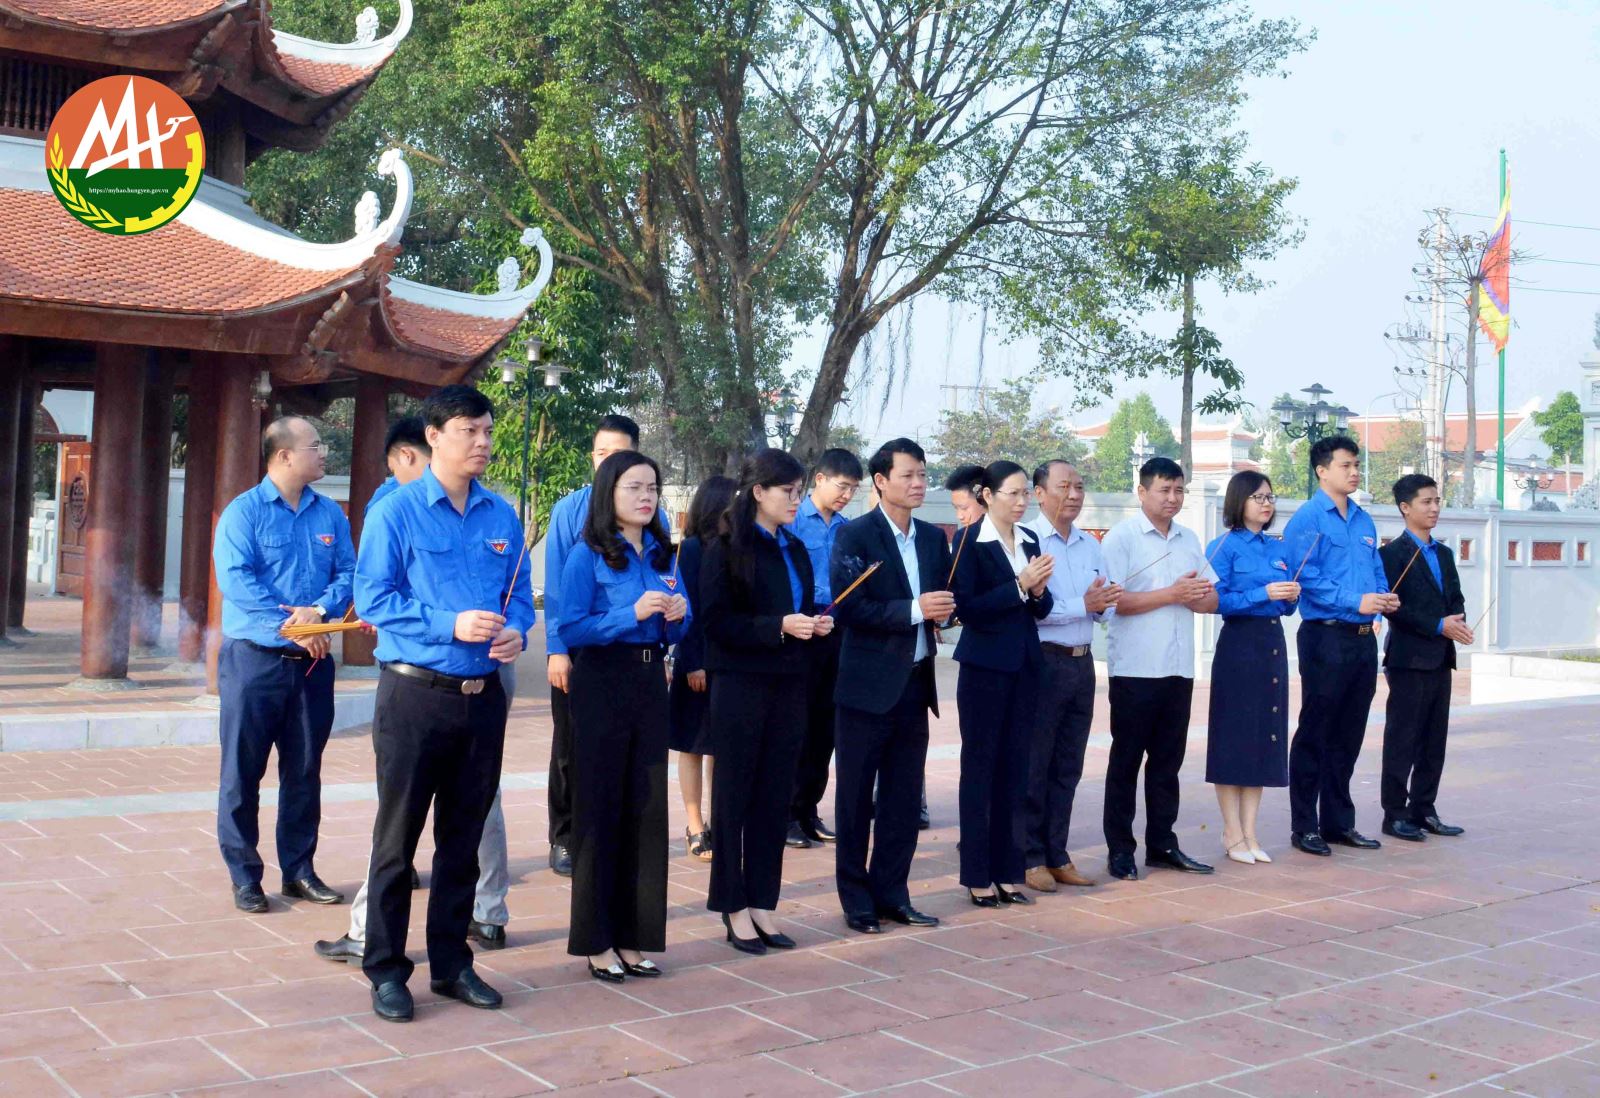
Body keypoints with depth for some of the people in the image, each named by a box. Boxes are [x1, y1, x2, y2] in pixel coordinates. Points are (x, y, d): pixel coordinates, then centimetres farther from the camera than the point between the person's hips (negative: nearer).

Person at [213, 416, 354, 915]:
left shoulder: (330, 514, 9)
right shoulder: (244, 512, -5)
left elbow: (348, 572, 3)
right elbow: (236, 579, -15)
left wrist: (319, 609, -17)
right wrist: (291, 624, -20)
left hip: (313, 661, 4)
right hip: (255, 659, -4)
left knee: (305, 771, 11)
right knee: (243, 770, 1)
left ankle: (299, 870, 21)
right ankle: (244, 875, 11)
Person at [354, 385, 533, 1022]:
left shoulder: (502, 516, 9)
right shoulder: (397, 512, -5)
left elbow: (519, 593, 13)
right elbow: (374, 598, -11)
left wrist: (515, 630, -9)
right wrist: (451, 626, -20)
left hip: (483, 697, 5)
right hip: (415, 692, -4)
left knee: (464, 838, 13)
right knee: (397, 839, 3)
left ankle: (451, 963, 25)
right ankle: (386, 970, 14)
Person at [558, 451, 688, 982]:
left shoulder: (661, 555, 9)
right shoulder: (587, 556, -8)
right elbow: (571, 629, -15)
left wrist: (677, 615, -6)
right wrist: (632, 614, -22)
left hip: (651, 683, 6)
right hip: (602, 684, -6)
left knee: (647, 809, 8)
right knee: (599, 811, 2)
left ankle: (632, 936, 19)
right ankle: (596, 942, 13)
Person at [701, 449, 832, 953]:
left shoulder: (795, 550, 12)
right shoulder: (727, 549, -6)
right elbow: (716, 620, -12)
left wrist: (816, 624, -3)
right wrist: (777, 627, -21)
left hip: (789, 688, 6)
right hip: (741, 686, -6)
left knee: (775, 797, 8)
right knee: (734, 795, 3)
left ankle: (761, 902, 16)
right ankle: (734, 907, 11)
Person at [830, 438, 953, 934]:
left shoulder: (933, 537, 11)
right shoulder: (854, 536, -9)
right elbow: (847, 608, -17)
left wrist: (944, 608, -7)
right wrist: (914, 609, -23)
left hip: (915, 684, 6)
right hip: (868, 685, -6)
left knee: (904, 797, 11)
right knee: (855, 797, 4)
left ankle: (891, 893, 22)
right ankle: (856, 899, 14)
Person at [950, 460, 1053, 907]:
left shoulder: (1029, 540, 10)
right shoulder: (971, 541, -8)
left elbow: (1040, 607, 13)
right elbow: (967, 607, -15)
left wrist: (1039, 591, -8)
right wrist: (1018, 586, -20)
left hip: (1024, 666, 6)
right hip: (985, 667, -6)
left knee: (1015, 768, 9)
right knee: (979, 768, 3)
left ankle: (1008, 870, 17)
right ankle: (978, 876, 10)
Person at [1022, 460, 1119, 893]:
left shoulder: (1091, 546, 13)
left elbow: (1105, 608, 14)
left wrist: (1103, 603, -9)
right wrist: (1083, 605, -18)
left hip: (1081, 663, 7)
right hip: (1043, 661, -7)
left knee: (1068, 767, 12)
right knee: (1034, 766, 1)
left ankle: (1056, 855, 21)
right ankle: (1030, 858, 10)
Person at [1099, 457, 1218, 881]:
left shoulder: (1189, 539, 14)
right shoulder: (1121, 537, -5)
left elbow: (1211, 600, 12)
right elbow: (1114, 601, -15)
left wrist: (1192, 596, -11)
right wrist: (1171, 594, -14)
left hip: (1178, 668, 6)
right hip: (1135, 669, -6)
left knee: (1168, 759, 12)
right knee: (1126, 759, 3)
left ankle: (1162, 843, 21)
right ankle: (1119, 849, 10)